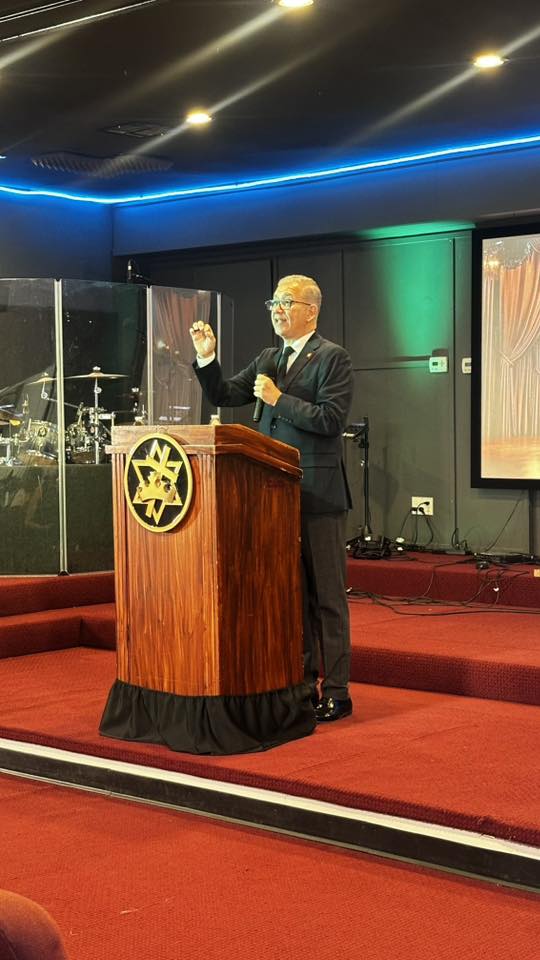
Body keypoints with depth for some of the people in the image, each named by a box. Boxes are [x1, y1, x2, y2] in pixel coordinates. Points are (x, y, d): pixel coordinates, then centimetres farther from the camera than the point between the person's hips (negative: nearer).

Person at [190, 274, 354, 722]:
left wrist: (279, 399, -14)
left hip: (318, 494, -7)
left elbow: (331, 419, -16)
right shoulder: (268, 359, 16)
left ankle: (336, 692, 4)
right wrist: (206, 359, -2)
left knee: (326, 594, -2)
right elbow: (224, 396, 13)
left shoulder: (332, 358, -6)